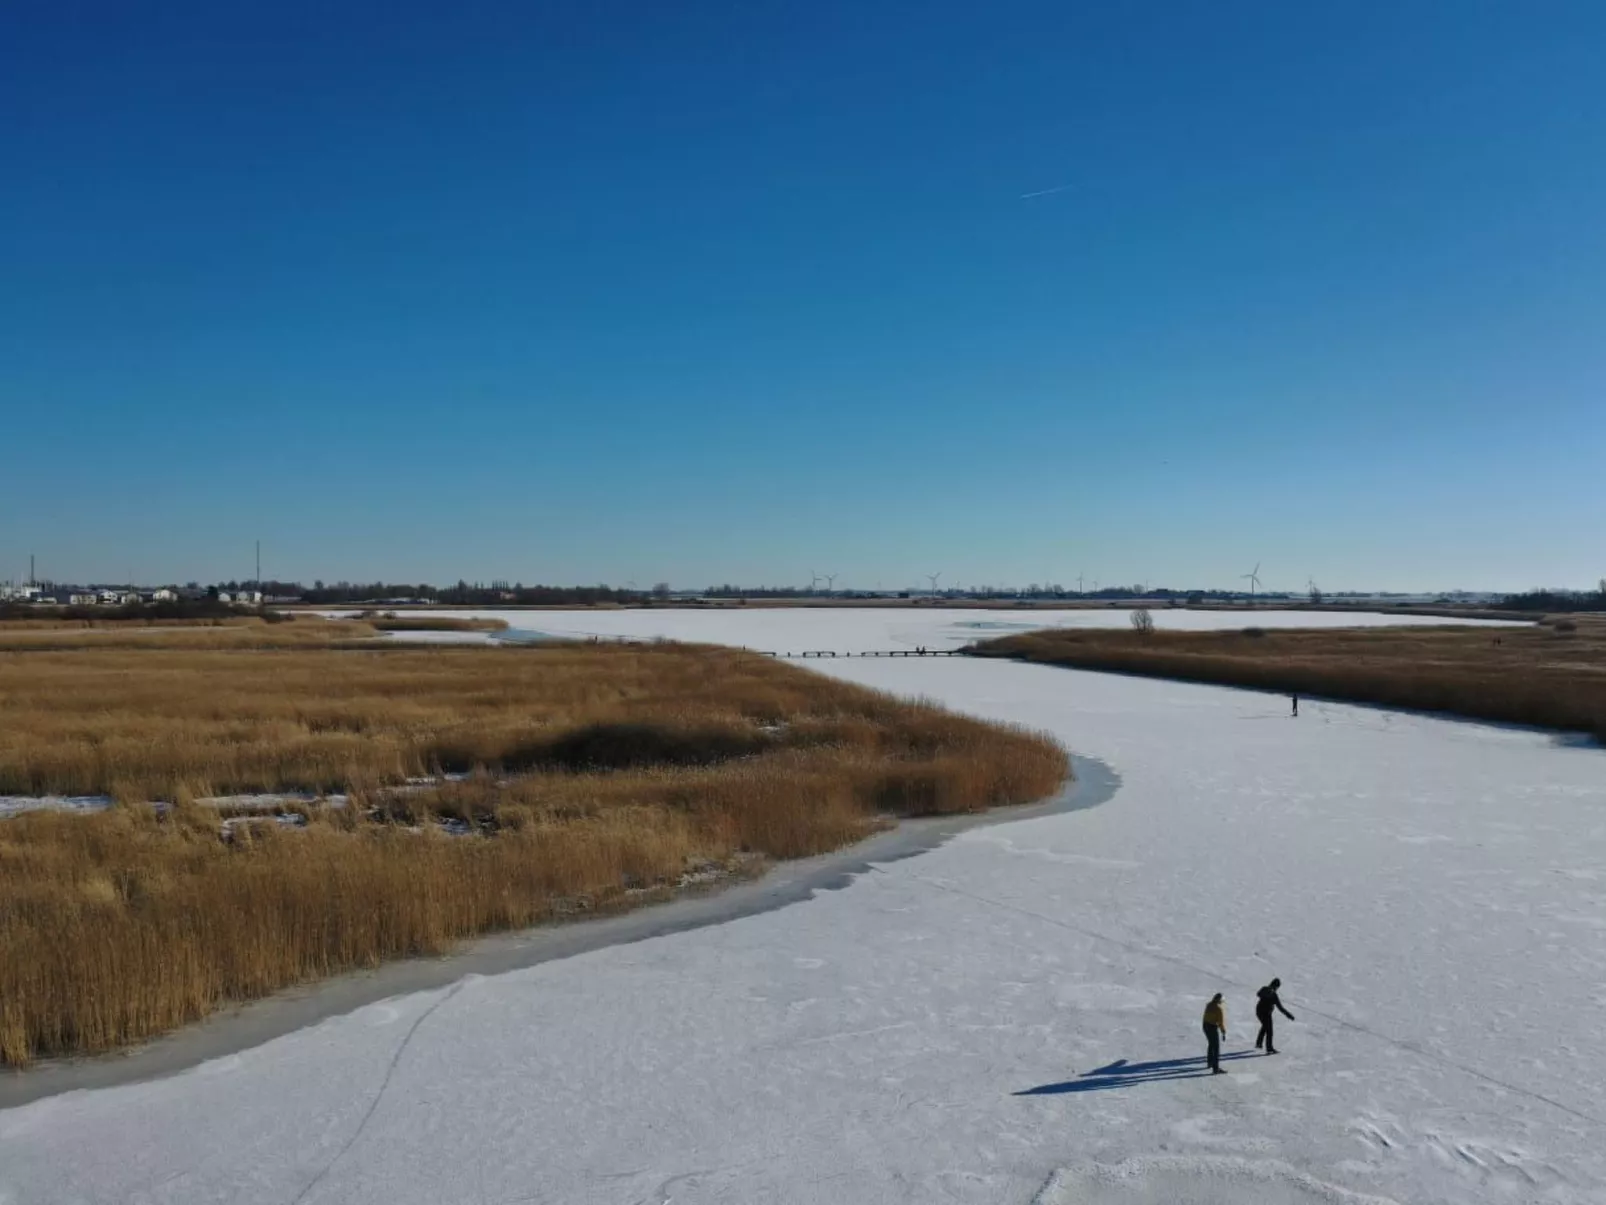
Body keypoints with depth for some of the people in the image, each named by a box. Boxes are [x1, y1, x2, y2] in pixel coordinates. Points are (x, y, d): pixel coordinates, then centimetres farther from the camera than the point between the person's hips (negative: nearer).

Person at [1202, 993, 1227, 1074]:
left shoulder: (1209, 1005, 6)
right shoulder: (1219, 1008, -19)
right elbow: (1221, 1021, -19)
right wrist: (1223, 1032, -12)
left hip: (1206, 1025, 9)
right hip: (1213, 1027, -9)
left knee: (1211, 1044, 27)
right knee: (1216, 1048, -5)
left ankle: (1210, 1062, 42)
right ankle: (1215, 1068, -9)